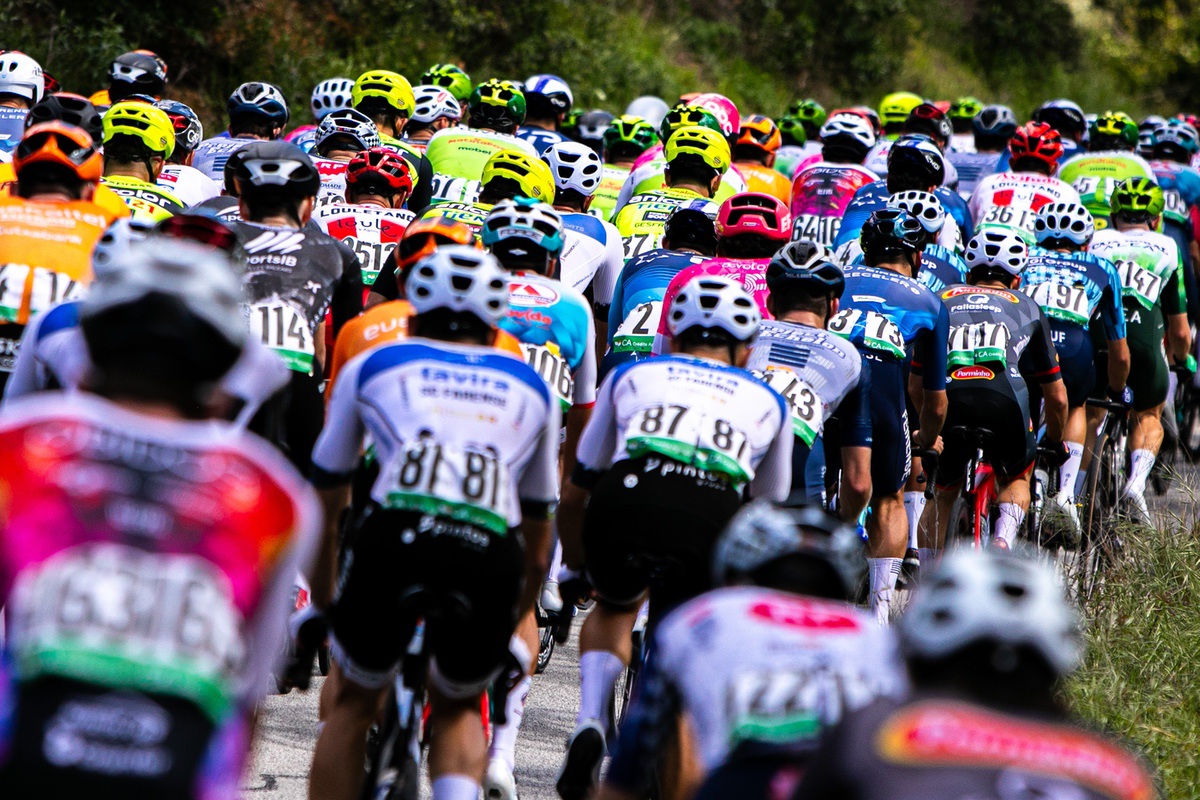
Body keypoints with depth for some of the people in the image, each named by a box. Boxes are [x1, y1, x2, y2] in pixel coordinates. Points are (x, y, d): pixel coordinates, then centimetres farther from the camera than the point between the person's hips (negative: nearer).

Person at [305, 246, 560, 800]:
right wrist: (506, 636, 51)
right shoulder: (531, 388, 31)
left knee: (350, 706, 22)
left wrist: (321, 606, 48)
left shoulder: (370, 365, 27)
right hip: (491, 551, 1)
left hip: (397, 536, -1)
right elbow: (538, 552, 38)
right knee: (458, 710, 26)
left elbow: (325, 513, 35)